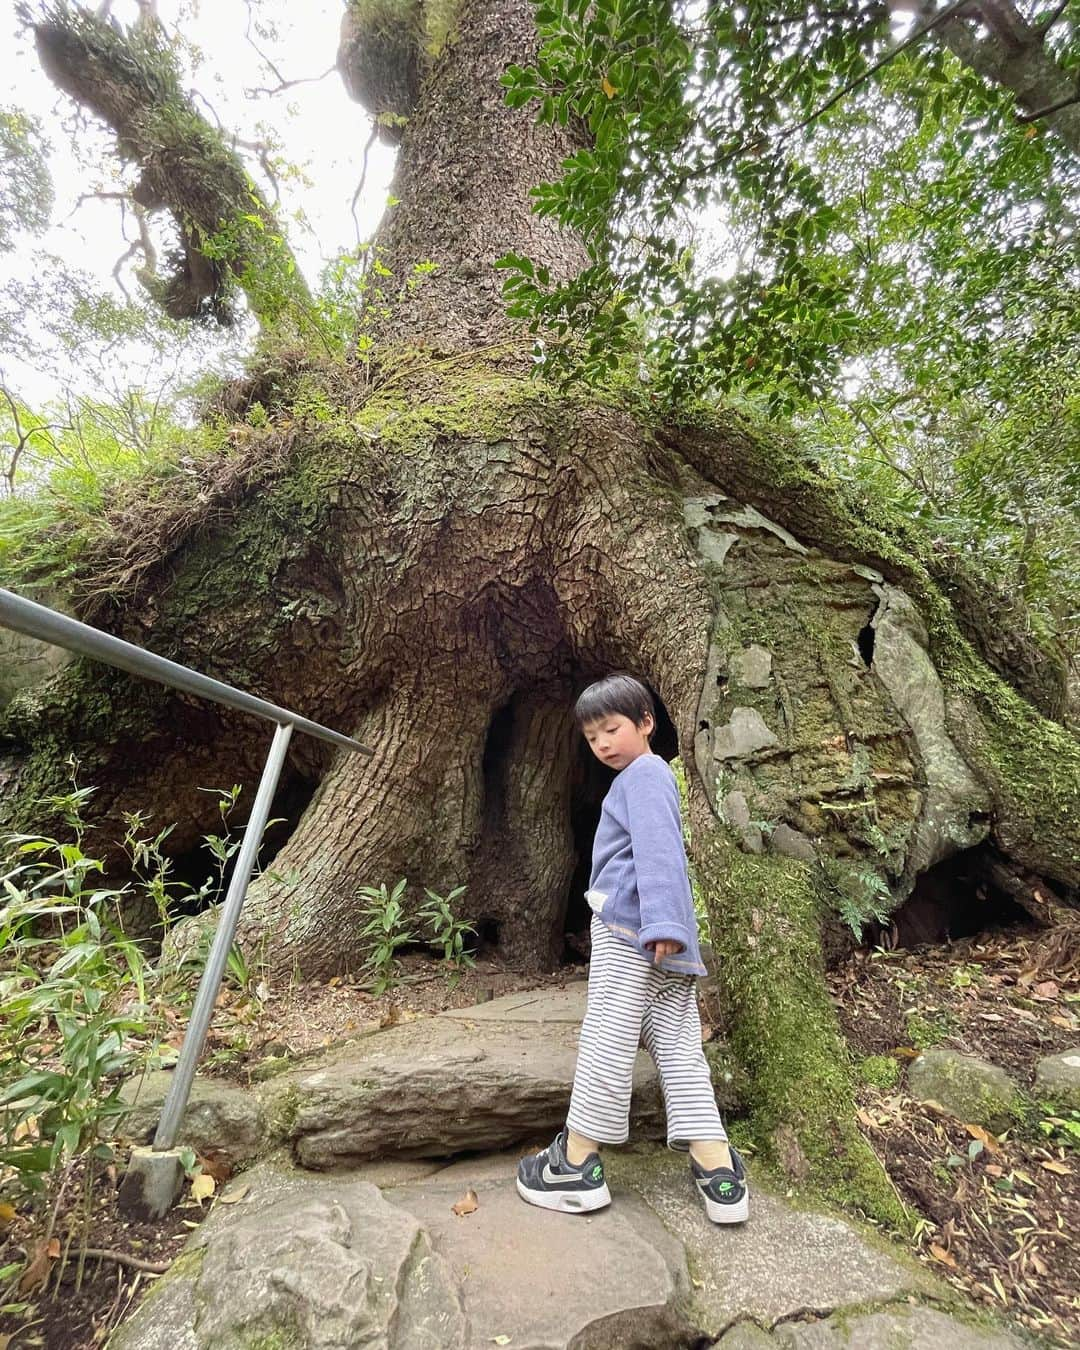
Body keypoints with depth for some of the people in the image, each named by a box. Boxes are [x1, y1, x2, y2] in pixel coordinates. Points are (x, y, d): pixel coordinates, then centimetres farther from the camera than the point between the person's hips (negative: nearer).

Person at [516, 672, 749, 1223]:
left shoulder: (643, 775, -7)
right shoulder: (652, 777, 23)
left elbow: (657, 849, -21)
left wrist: (659, 922, -29)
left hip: (629, 928, -10)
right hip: (665, 941, 10)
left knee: (607, 1038, -1)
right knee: (677, 1046, 9)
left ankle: (577, 1165, 10)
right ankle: (718, 1172, 10)